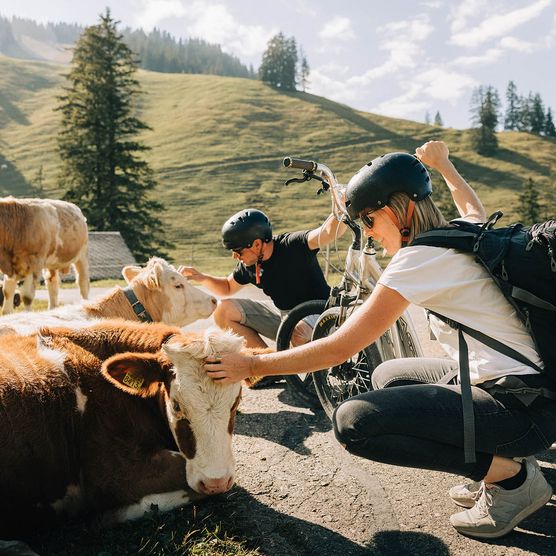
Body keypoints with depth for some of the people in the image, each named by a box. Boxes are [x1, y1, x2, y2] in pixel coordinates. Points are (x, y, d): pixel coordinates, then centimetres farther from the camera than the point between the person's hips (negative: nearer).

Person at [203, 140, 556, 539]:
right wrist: (442, 165, 51)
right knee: (388, 376, 20)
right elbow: (474, 207, 37)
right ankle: (500, 462, 13)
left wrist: (251, 365, -9)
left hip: (522, 409, -10)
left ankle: (510, 474, -4)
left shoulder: (419, 258, -18)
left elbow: (339, 349, -18)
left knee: (352, 421, -18)